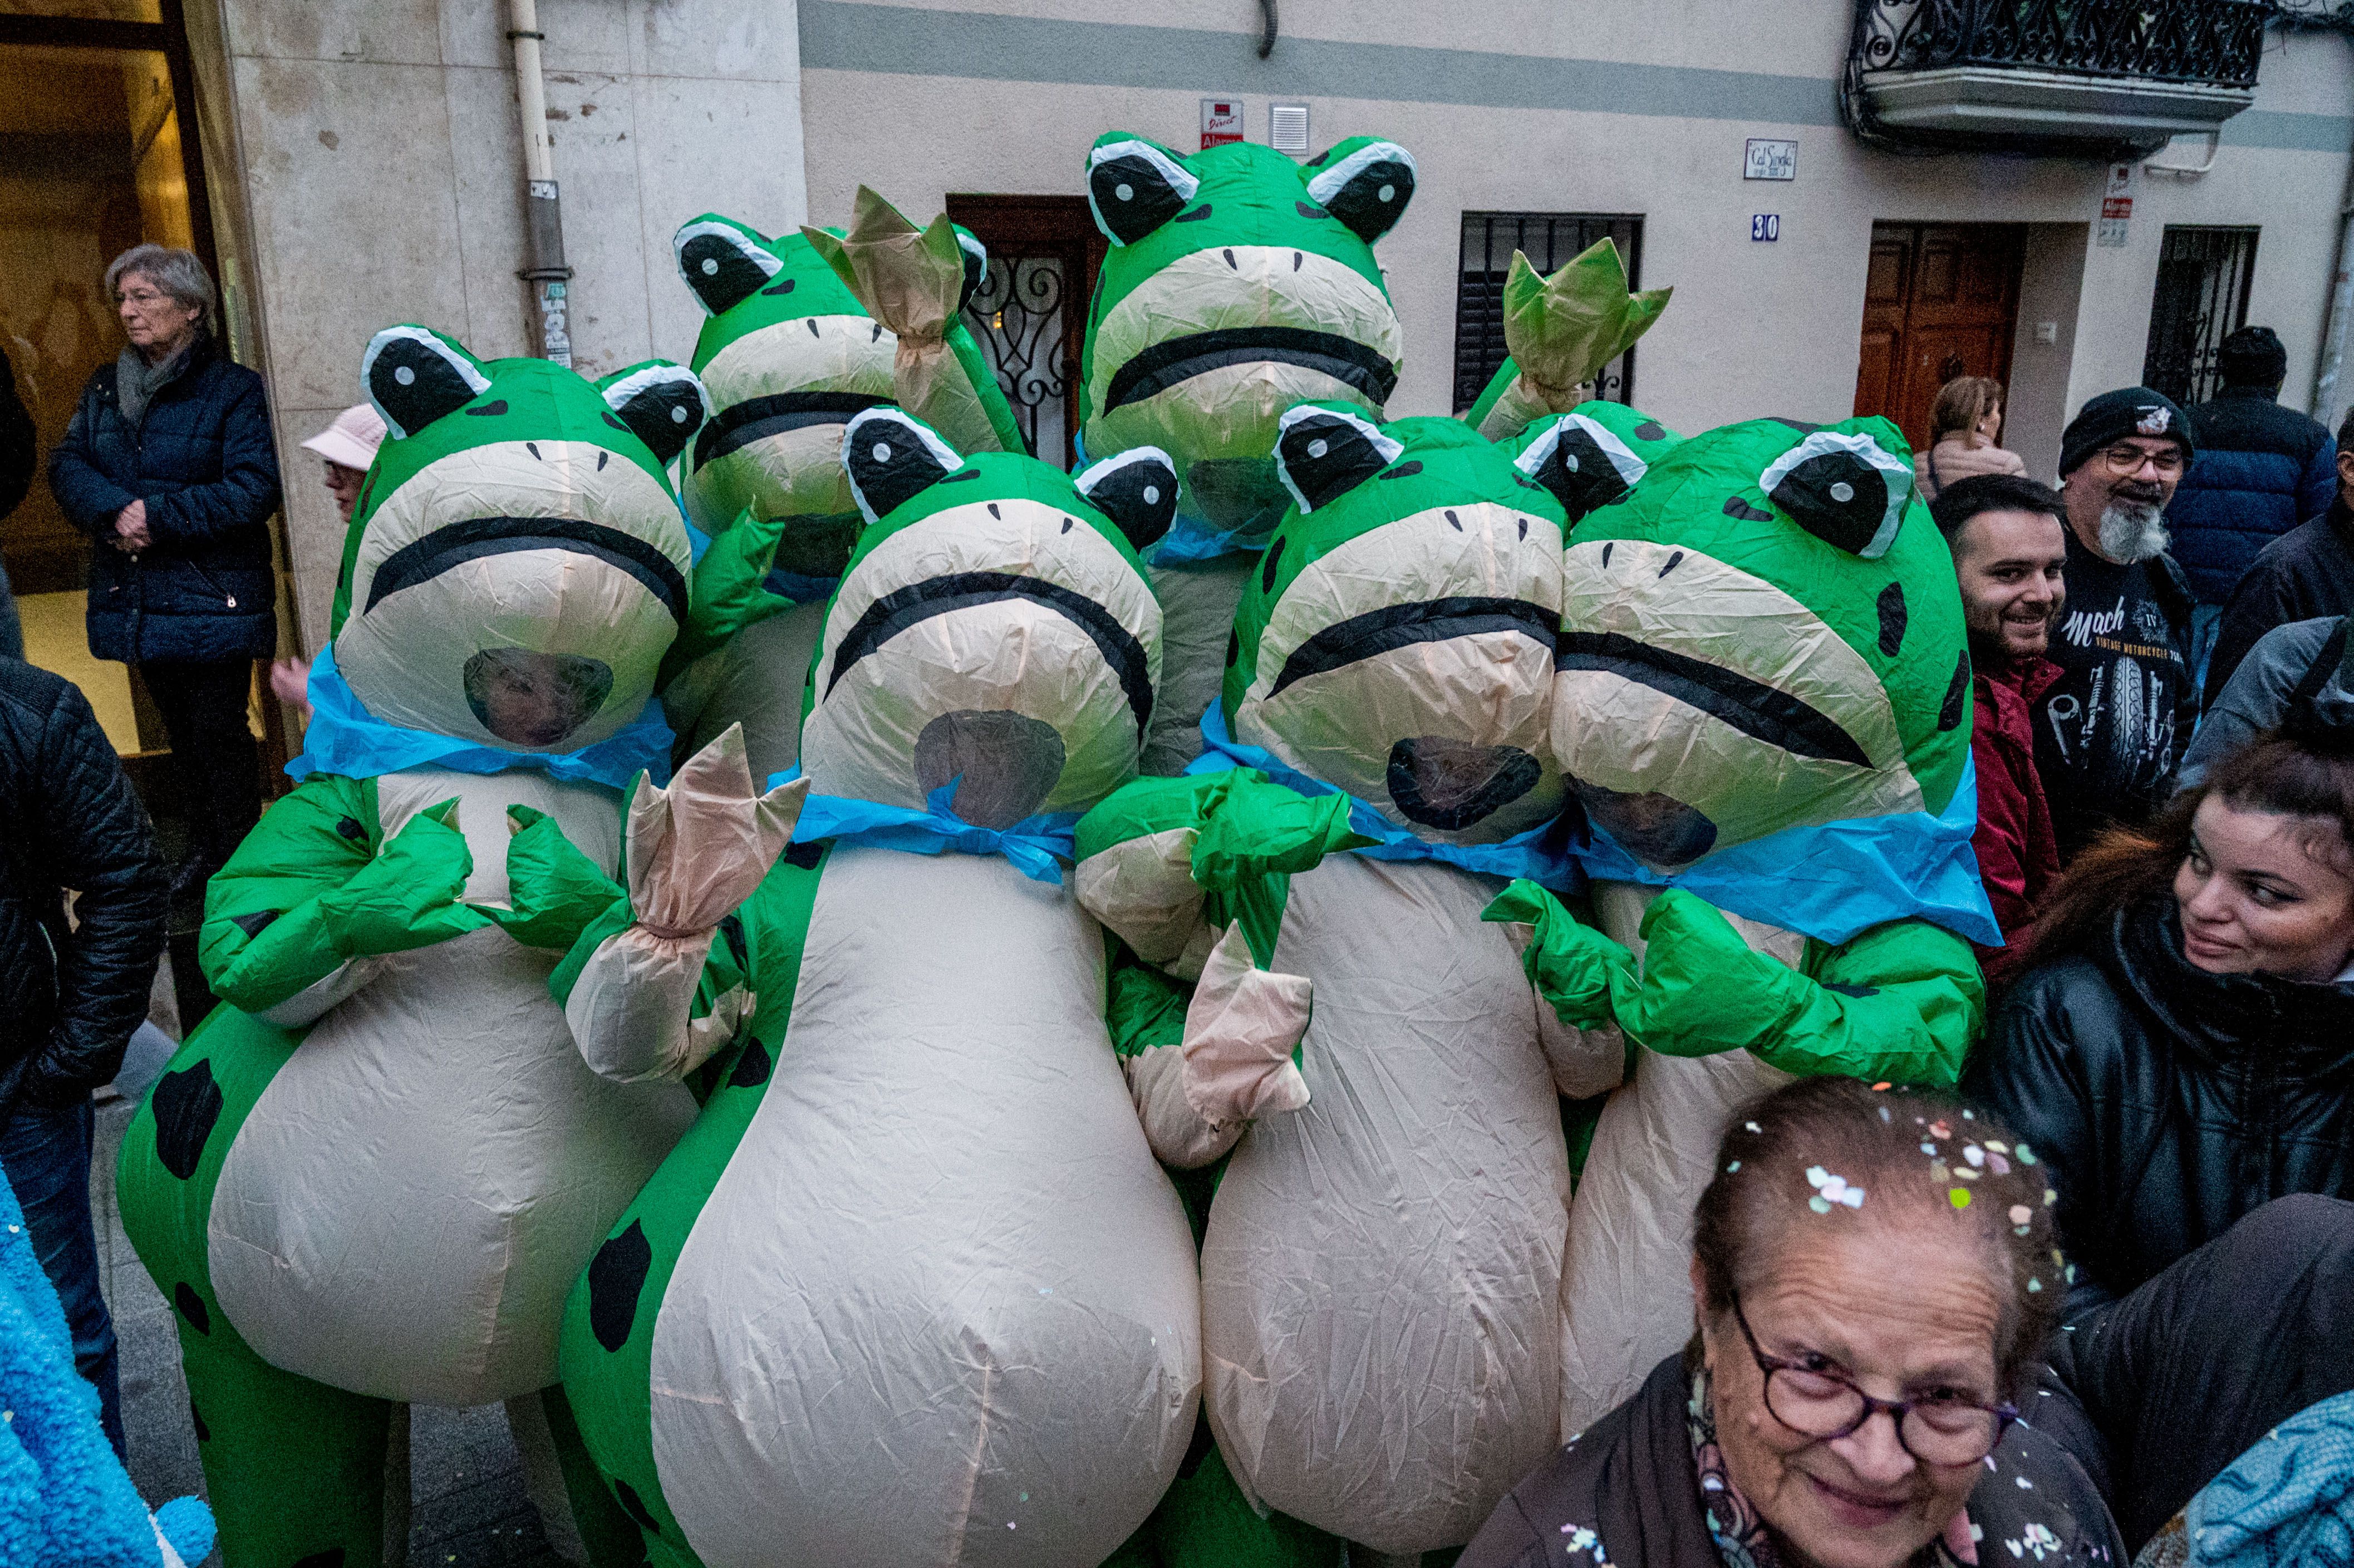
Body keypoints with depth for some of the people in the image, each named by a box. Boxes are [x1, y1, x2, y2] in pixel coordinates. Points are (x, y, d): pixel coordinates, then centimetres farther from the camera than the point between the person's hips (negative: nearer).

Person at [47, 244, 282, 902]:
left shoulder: (234, 390, -7)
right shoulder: (104, 389, 12)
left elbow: (253, 490, -16)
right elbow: (67, 465, 4)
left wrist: (157, 516, -19)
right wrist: (116, 510, -17)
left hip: (214, 600, -6)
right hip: (139, 598, 6)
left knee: (219, 731, -4)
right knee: (180, 728, 16)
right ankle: (203, 848, 29)